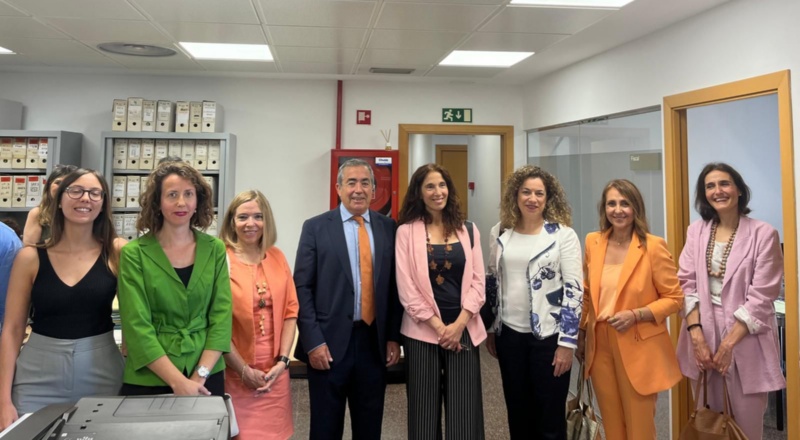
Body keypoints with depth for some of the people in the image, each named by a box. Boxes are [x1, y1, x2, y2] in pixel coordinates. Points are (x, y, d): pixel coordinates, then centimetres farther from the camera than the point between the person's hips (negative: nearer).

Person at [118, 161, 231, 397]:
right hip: (149, 380, -2)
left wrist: (201, 374, -13)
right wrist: (177, 382, -17)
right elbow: (137, 325, -11)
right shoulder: (134, 253, -6)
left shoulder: (214, 249, 1)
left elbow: (221, 315, -2)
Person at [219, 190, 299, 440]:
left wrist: (282, 360, -3)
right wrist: (244, 369, -10)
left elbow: (290, 311, 5)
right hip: (235, 373, -4)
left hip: (275, 372, 4)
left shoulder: (277, 258, 5)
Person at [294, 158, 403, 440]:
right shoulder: (316, 227, -2)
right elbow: (302, 288, -5)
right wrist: (313, 342, -11)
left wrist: (394, 337, 3)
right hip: (330, 342, -2)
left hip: (374, 342, 3)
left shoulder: (388, 227, 5)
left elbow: (395, 286, 6)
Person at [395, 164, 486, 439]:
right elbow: (406, 287, -5)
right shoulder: (407, 231, 0)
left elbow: (477, 282, 3)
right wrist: (438, 326, -10)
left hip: (464, 330, 2)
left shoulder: (468, 231, 7)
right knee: (425, 412, 6)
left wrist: (459, 324, -10)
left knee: (464, 414, 5)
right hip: (423, 331, -2)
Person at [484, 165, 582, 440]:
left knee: (550, 417, 7)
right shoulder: (500, 233, 5)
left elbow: (574, 289, -10)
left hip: (548, 335, -4)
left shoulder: (563, 234, -7)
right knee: (517, 413, 16)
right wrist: (490, 330, 13)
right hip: (509, 334, 4)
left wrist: (567, 342, -14)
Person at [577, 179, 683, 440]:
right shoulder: (592, 242, 3)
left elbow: (674, 298, -8)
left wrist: (636, 315, -20)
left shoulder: (653, 246, -11)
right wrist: (581, 335, 14)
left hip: (638, 349, -4)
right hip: (600, 346, 4)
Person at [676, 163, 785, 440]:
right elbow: (687, 285, 1)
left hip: (744, 337, -3)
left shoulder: (763, 234, -6)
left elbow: (761, 298, -9)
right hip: (703, 333, 3)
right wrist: (697, 336, -9)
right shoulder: (696, 232, 5)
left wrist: (728, 344, -12)